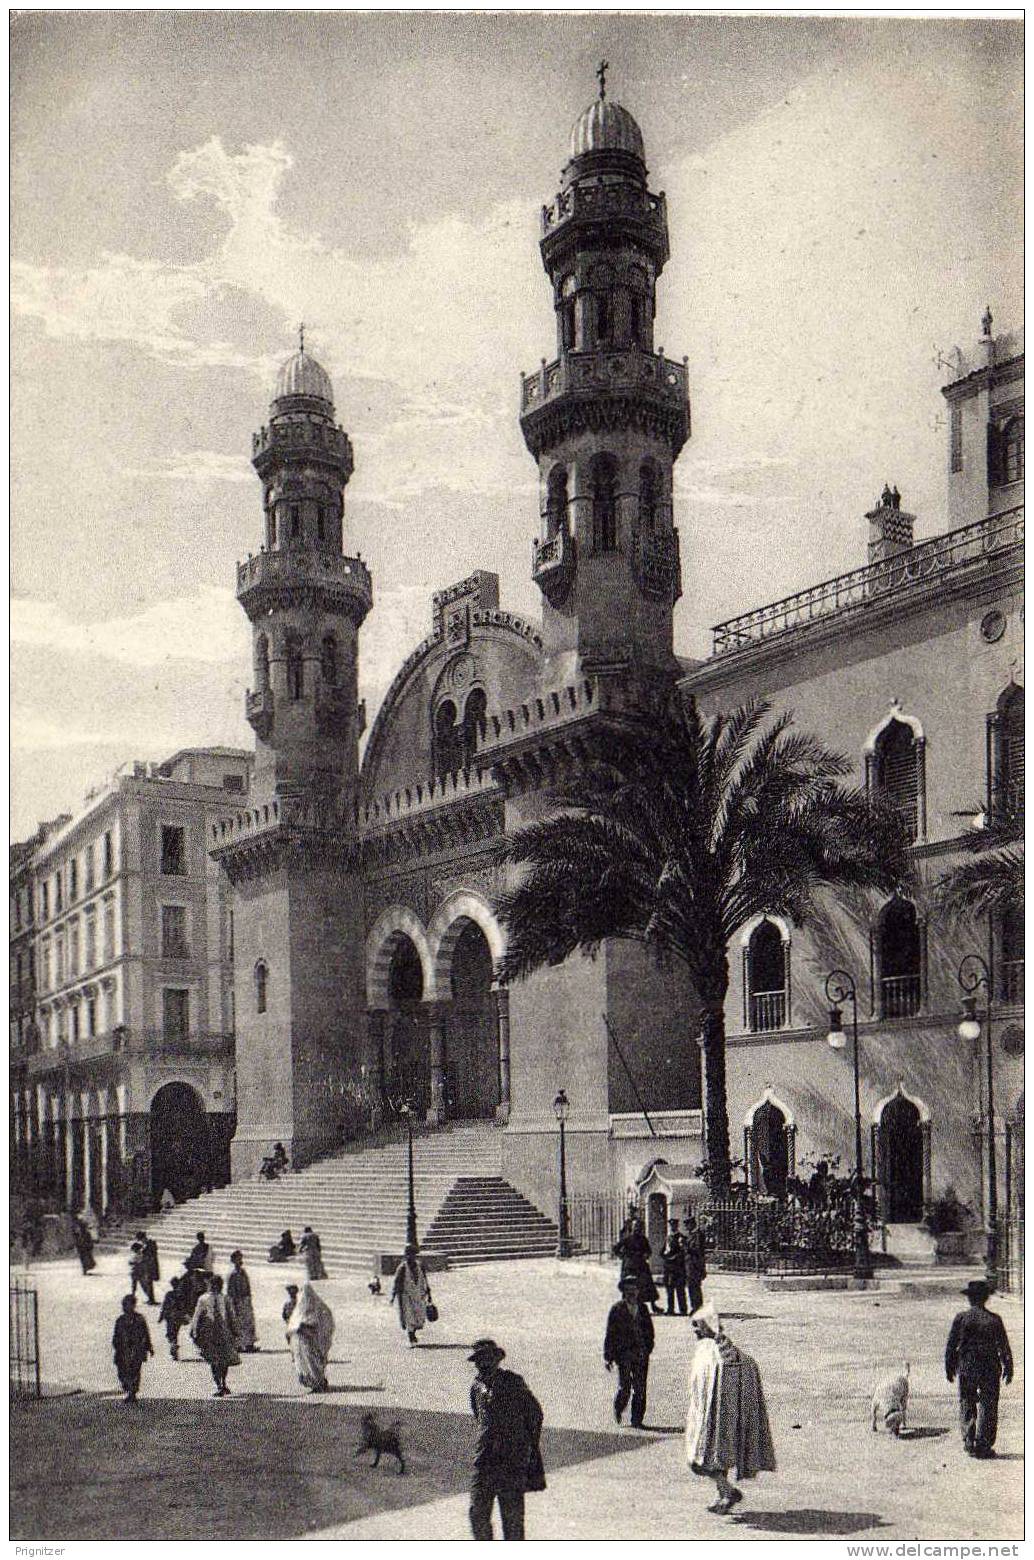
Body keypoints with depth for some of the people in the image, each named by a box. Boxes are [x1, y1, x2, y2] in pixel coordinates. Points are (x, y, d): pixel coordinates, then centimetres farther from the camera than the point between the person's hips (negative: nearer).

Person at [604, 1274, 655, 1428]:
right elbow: (610, 1333, 0)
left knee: (640, 1388, 1)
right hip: (624, 1353, -3)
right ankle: (618, 1410, 20)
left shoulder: (642, 1308, 12)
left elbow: (649, 1330, 17)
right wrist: (608, 1356, -3)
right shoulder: (617, 1309, 0)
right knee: (625, 1387, -9)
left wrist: (647, 1349, 6)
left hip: (641, 1354, 3)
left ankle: (637, 1420, 11)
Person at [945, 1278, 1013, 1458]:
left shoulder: (961, 1318, -4)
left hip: (966, 1369, 0)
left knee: (967, 1407, 10)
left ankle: (969, 1445, 8)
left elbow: (951, 1346, -2)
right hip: (990, 1369, 0)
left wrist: (949, 1368, 8)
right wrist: (1007, 1368, 9)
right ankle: (983, 1446, 2)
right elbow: (1004, 1347, -1)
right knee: (988, 1407, 5)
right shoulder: (994, 1319, -4)